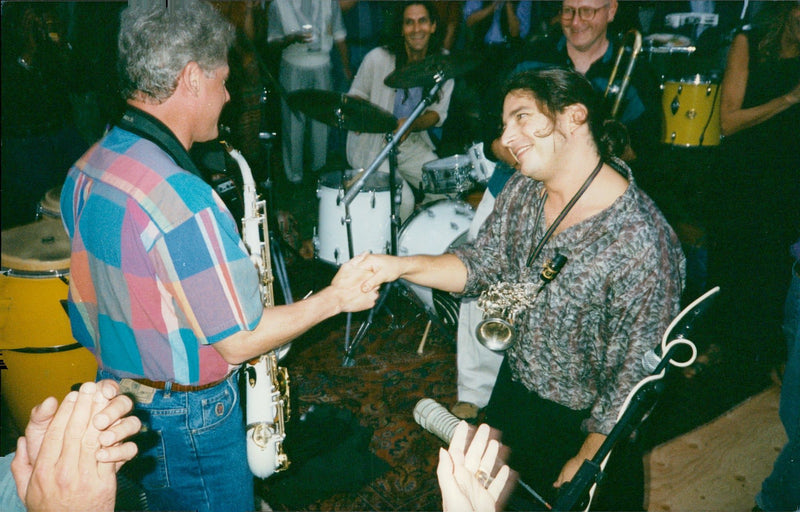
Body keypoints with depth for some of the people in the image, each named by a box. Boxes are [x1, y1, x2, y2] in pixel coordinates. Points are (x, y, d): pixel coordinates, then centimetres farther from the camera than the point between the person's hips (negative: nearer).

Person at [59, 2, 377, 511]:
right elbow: (241, 340, -25)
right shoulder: (183, 199, -32)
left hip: (113, 391, 8)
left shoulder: (85, 170, -3)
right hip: (187, 421, -8)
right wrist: (336, 297, -13)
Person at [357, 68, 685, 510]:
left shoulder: (642, 242, -32)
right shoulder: (523, 190, -9)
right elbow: (481, 265, -1)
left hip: (581, 425, -6)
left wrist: (584, 465, -14)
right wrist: (402, 265, -17)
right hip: (514, 387, 6)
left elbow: (635, 374, -24)